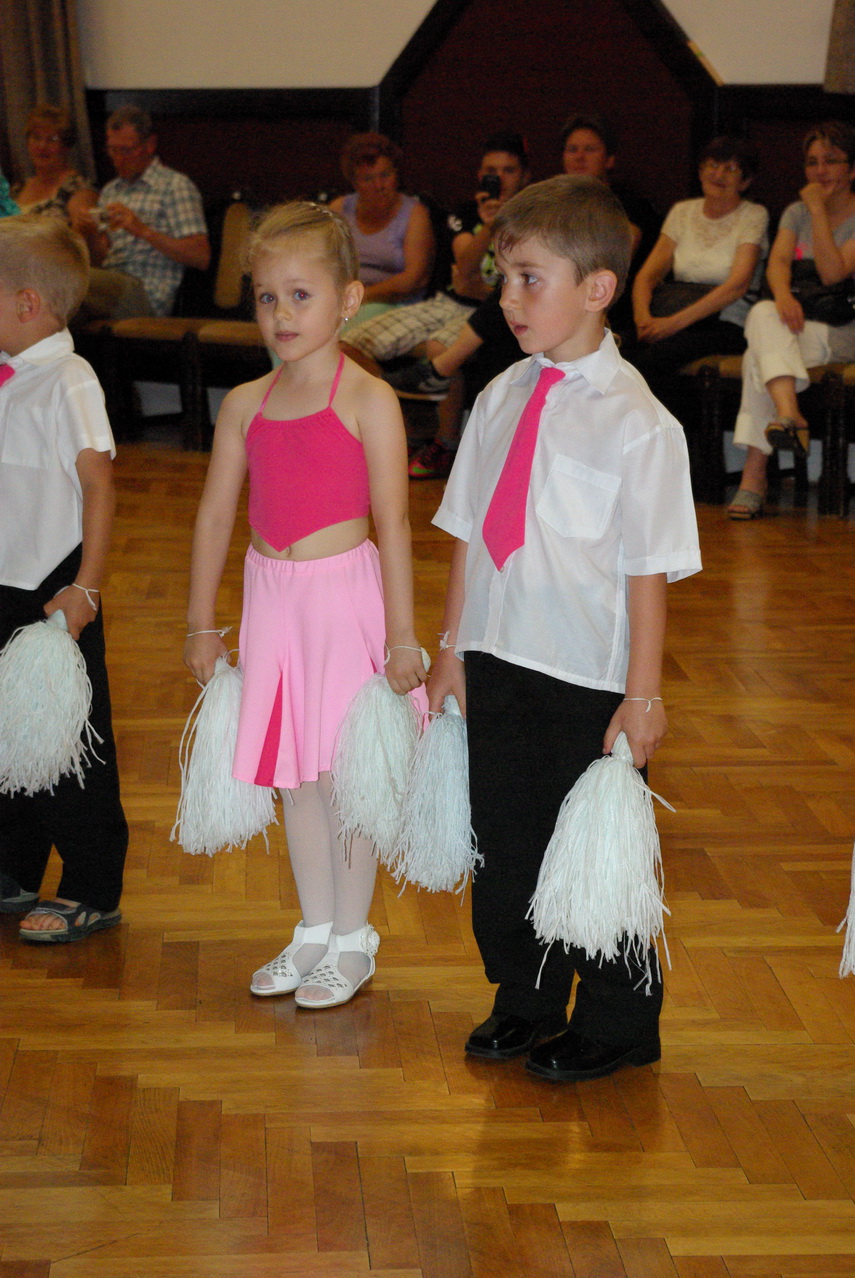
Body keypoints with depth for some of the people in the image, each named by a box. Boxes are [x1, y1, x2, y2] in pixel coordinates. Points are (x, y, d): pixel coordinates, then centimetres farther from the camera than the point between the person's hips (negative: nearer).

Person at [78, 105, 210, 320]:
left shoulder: (176, 186, 5)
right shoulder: (110, 191, 27)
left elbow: (201, 257, -7)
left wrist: (144, 231, -15)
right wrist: (91, 237, 0)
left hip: (148, 297, -6)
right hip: (110, 289, 6)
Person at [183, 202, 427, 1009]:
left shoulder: (367, 401, -9)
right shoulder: (246, 405, 5)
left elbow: (393, 524, -11)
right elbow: (215, 517, 10)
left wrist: (401, 638, -12)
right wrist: (201, 624, 11)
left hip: (345, 593, -5)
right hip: (271, 596, 5)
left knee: (342, 773, 2)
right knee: (293, 775, 14)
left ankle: (352, 940, 18)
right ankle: (314, 930, 29)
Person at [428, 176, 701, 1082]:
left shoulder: (634, 421, -13)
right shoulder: (502, 400, 4)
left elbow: (649, 568, -13)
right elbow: (468, 534, 9)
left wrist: (643, 696, -13)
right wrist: (452, 650, 10)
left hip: (588, 676, -6)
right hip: (498, 660, 6)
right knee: (504, 839, 16)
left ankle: (616, 1024, 26)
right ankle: (525, 1000, 35)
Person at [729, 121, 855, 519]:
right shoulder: (796, 213, 17)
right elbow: (777, 262, -1)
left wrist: (819, 210, -13)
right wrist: (782, 293, -24)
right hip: (798, 324, 4)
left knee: (758, 356, -32)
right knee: (763, 313, -33)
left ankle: (754, 475, -37)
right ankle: (789, 413, -51)